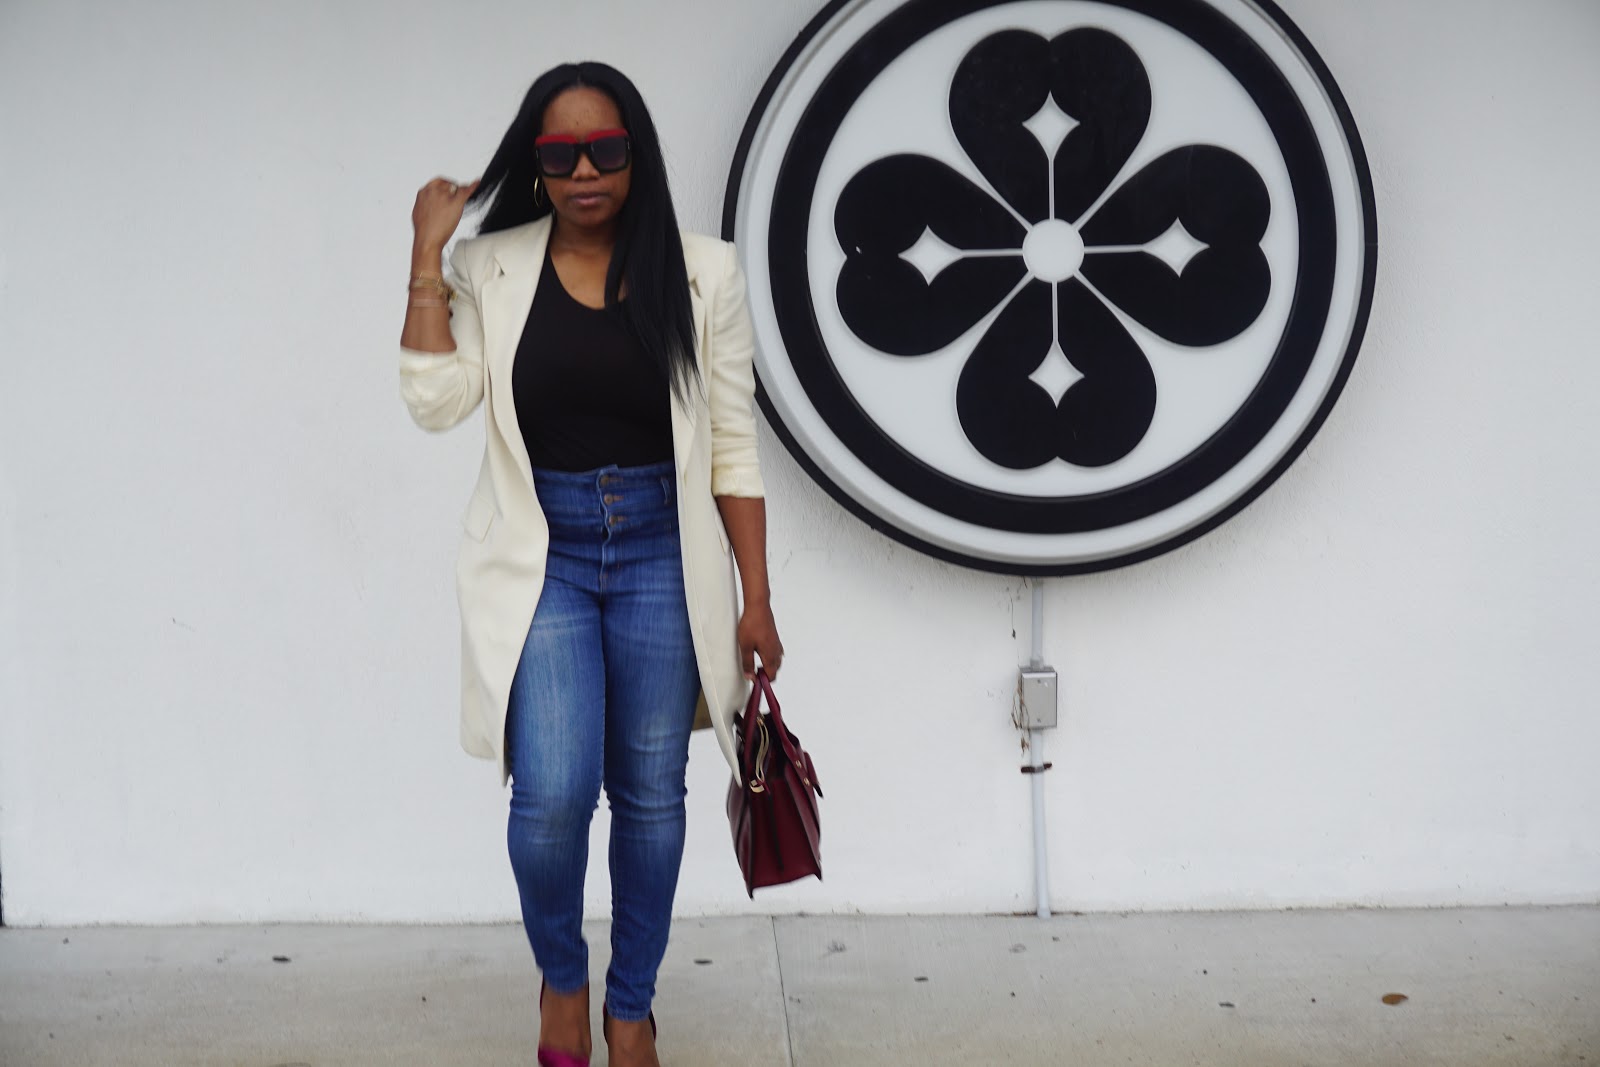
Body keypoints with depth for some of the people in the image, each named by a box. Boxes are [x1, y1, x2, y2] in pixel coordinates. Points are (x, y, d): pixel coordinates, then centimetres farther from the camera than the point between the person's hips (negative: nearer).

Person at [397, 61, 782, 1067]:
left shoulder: (702, 274, 0)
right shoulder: (490, 271, 1)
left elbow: (734, 449, 1)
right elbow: (436, 400, -12)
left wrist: (755, 599, 0)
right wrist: (428, 249, -11)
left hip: (662, 559, 1)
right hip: (542, 559, -1)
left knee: (651, 795, 8)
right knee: (551, 797, -11)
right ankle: (560, 973, 20)